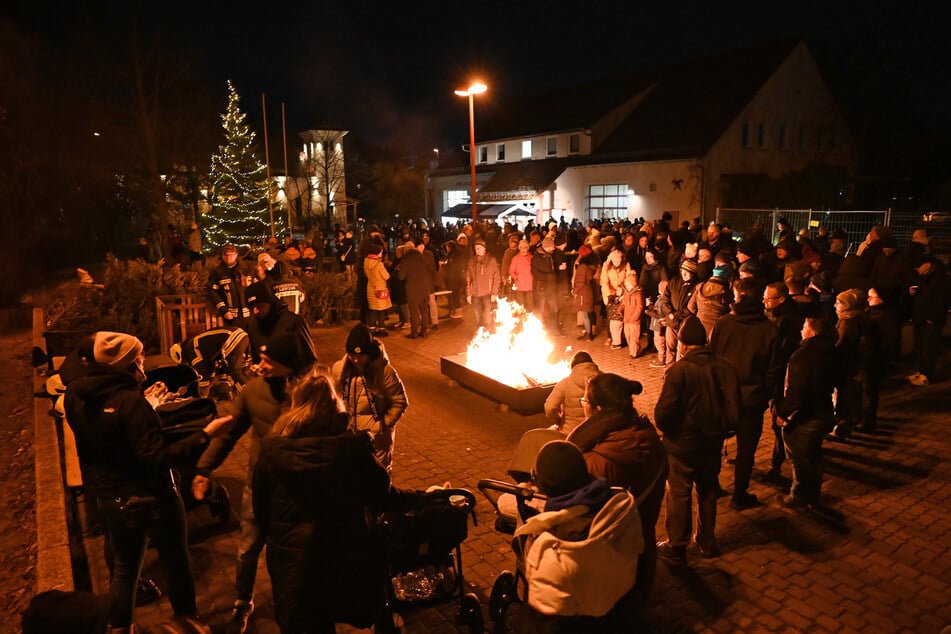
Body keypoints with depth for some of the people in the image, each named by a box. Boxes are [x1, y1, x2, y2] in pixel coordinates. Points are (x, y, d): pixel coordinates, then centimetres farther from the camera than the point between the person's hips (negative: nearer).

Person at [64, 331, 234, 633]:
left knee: (124, 566, 24)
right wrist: (206, 433, -34)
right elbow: (158, 458, -31)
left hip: (109, 498, 7)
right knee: (176, 560, 17)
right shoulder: (130, 402, -29)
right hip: (150, 498, -7)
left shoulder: (76, 396, -5)